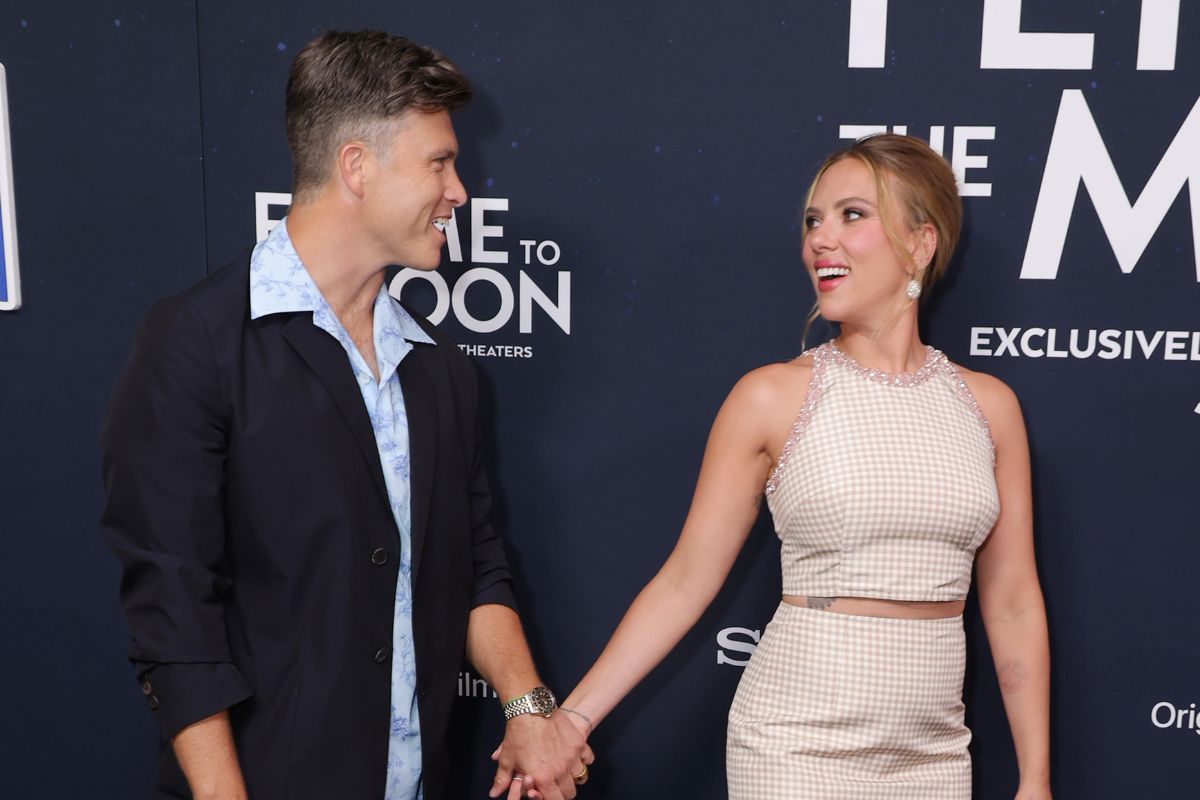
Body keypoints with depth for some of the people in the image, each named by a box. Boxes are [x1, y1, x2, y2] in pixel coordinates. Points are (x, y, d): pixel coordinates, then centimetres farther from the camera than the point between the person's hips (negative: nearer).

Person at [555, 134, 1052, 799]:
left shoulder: (987, 406, 2)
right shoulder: (772, 397, -6)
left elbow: (1012, 606, 6)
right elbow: (686, 579, -4)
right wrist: (573, 716, -8)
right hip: (800, 744, -3)